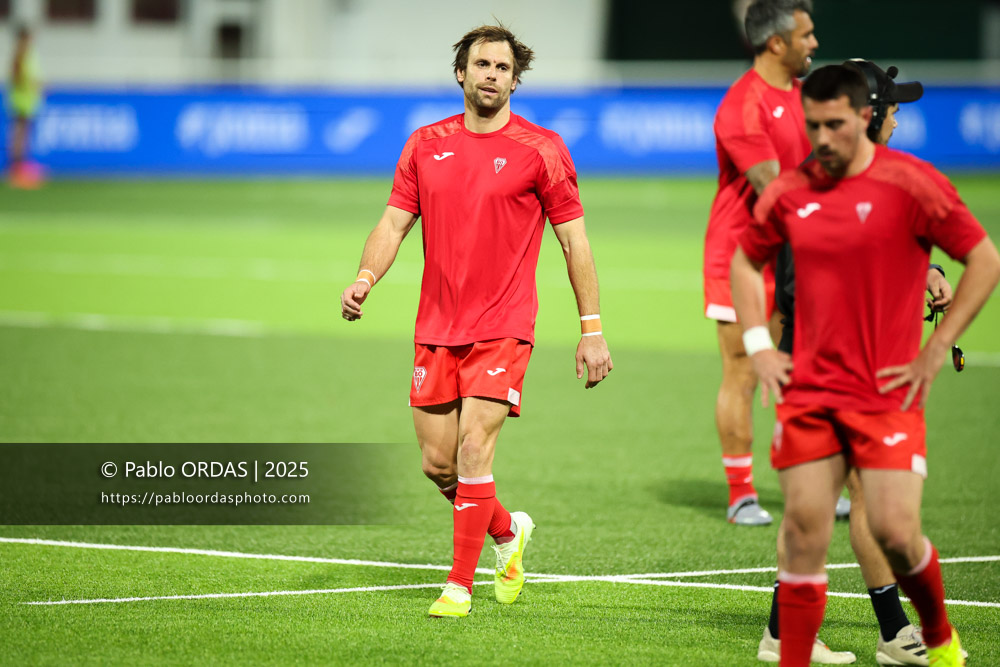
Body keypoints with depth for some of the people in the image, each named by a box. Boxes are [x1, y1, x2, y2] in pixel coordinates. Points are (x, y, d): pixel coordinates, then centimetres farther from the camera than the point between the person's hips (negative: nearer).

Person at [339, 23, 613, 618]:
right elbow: (395, 222, 8)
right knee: (438, 464, 6)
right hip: (436, 327, 4)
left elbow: (575, 240, -1)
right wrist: (366, 278, -12)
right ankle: (508, 531, 34)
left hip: (502, 329, -4)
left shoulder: (540, 149, -3)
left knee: (474, 449, -15)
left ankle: (460, 586, -6)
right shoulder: (426, 145, 7)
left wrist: (592, 330, -4)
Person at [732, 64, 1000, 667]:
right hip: (808, 388, 4)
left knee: (895, 531, -10)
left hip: (887, 389, -4)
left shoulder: (910, 182, -8)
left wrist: (936, 350, -7)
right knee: (804, 532, -3)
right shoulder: (790, 192, 5)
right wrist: (758, 344, 11)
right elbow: (745, 261, 23)